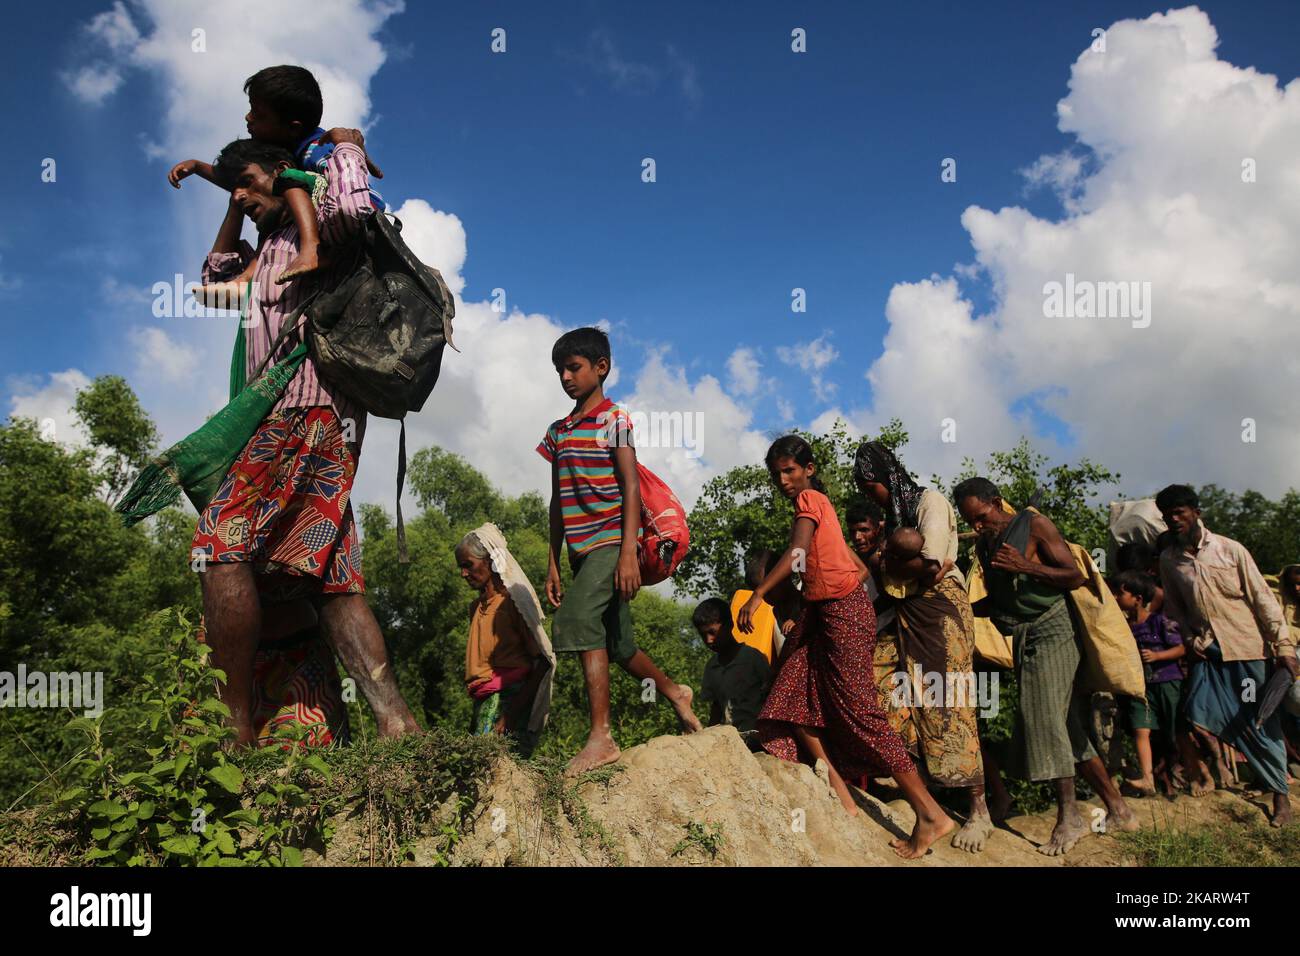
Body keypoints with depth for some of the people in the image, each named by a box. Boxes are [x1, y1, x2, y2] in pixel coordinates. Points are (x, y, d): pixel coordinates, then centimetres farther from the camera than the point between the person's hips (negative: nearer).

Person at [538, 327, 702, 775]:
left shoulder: (614, 421, -4)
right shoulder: (557, 432, 16)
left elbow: (630, 487, -11)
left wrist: (628, 552, -20)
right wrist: (553, 563, 14)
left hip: (609, 542, -7)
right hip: (580, 550, 7)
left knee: (578, 622, -22)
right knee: (617, 644, 13)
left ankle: (600, 737, -19)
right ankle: (674, 692, 35)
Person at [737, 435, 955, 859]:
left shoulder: (809, 499, -6)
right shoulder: (816, 504, 19)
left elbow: (796, 555, -21)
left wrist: (757, 595, -27)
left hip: (843, 609, -10)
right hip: (822, 611, 10)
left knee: (860, 712, -10)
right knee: (791, 697, 6)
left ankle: (931, 814, -7)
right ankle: (841, 795, 8)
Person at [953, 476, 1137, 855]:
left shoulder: (1034, 525, -6)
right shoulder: (983, 545, 14)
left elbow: (1075, 576, -10)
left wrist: (1026, 566, -22)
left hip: (1051, 631, -7)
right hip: (1024, 638, 7)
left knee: (1044, 716, -15)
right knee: (1069, 725, 7)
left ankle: (1069, 816, -8)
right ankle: (1118, 809, 14)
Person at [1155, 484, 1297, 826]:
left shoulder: (1230, 550, -6)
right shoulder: (1168, 560, 3)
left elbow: (1262, 598, -6)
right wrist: (1190, 640, 1)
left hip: (1247, 647, -3)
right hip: (1206, 652, 3)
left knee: (1261, 721, 1)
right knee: (1199, 719, -3)